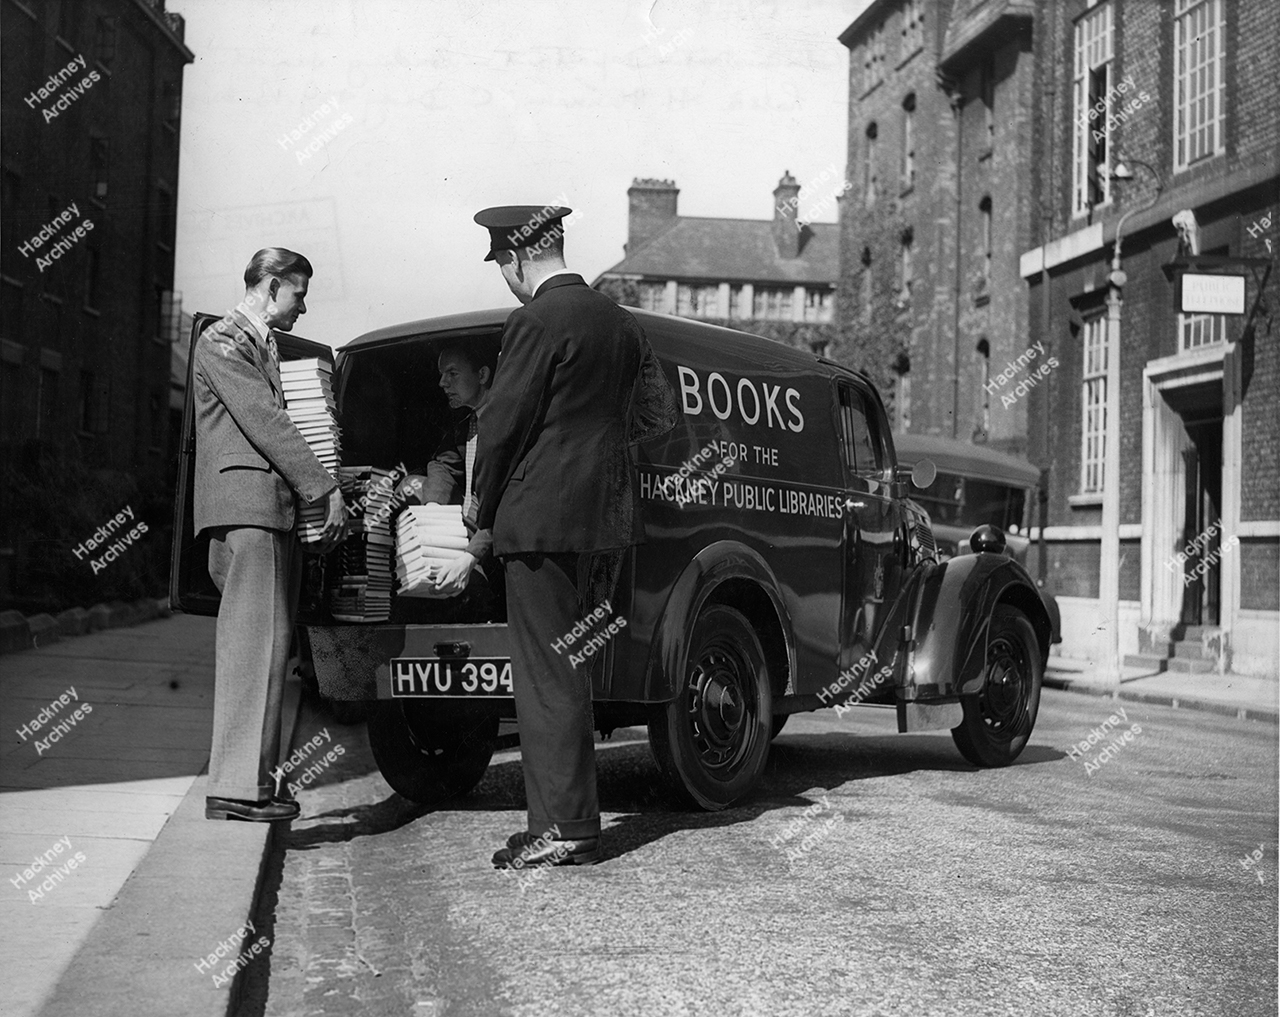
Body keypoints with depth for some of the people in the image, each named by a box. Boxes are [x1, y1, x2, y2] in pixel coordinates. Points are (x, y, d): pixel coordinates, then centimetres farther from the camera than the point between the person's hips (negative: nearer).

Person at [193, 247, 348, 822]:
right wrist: (326, 491, -12)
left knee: (264, 647, 8)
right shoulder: (223, 342, -4)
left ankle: (254, 779, 11)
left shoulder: (266, 347, 25)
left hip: (275, 511, 10)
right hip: (245, 505, -10)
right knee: (256, 645, -13)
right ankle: (236, 786, -14)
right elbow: (265, 423, -12)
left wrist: (320, 493, 14)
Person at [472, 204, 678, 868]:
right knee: (568, 673, 14)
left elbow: (503, 424, -11)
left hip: (543, 519, -8)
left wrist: (484, 509, 1)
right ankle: (566, 817, 20)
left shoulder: (536, 322, -12)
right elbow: (660, 411, 18)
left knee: (546, 676, -3)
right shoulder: (620, 322, 13)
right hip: (607, 518, 8)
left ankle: (566, 827, -1)